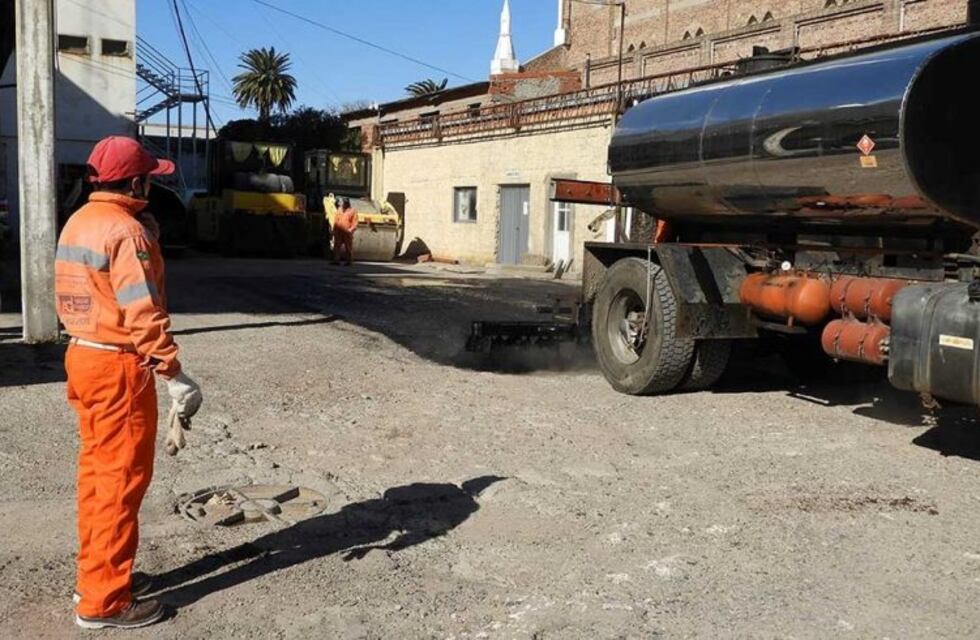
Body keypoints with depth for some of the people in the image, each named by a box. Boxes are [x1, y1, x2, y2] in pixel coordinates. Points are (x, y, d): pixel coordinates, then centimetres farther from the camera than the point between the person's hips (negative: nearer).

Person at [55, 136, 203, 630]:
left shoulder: (77, 223, 11)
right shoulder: (126, 231, -18)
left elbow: (76, 295, 14)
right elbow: (144, 315, -24)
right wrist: (174, 375, -23)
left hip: (82, 355, 10)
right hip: (119, 365, -9)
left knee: (97, 470, 17)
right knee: (122, 479, -2)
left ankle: (94, 574, 29)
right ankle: (103, 600, 6)